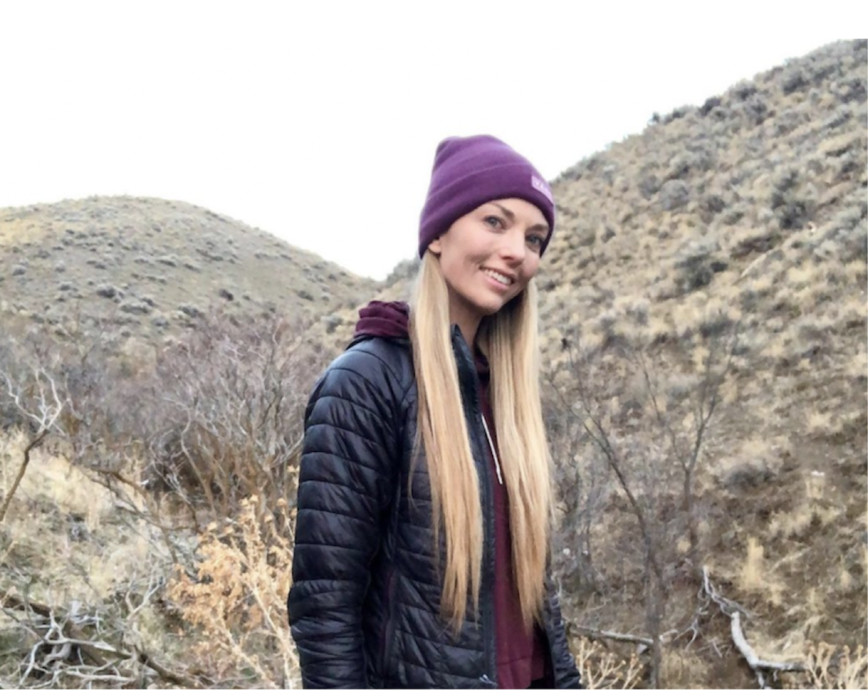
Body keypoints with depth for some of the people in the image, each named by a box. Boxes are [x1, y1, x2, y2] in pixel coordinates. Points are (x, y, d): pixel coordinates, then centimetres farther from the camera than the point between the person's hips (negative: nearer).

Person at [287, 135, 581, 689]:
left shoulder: (508, 389, 6)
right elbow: (324, 605, -17)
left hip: (525, 679, 7)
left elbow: (531, 568, 12)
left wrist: (565, 682, 10)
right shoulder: (366, 382, -15)